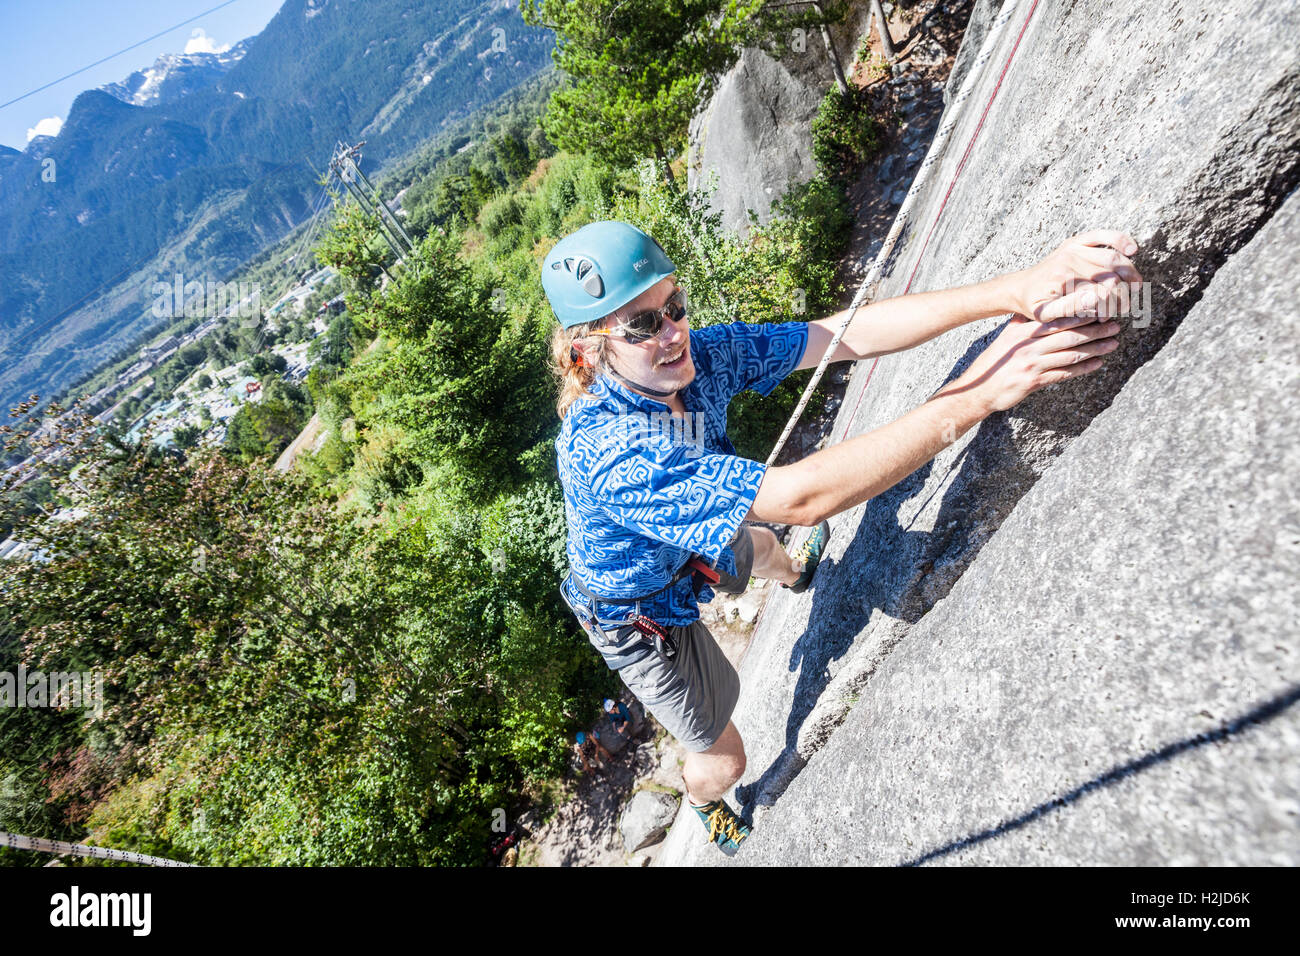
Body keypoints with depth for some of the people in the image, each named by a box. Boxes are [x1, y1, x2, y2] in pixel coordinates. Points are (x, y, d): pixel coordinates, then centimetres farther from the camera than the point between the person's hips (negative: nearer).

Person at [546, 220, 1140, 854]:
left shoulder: (699, 354, -23)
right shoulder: (608, 452, -44)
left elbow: (844, 334, -28)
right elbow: (800, 498, -50)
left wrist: (1010, 291, -42)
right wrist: (981, 394, -48)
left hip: (693, 552, 6)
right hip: (645, 621, -5)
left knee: (754, 548, 37)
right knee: (724, 756, 15)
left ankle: (794, 572, 79)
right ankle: (701, 801, 56)